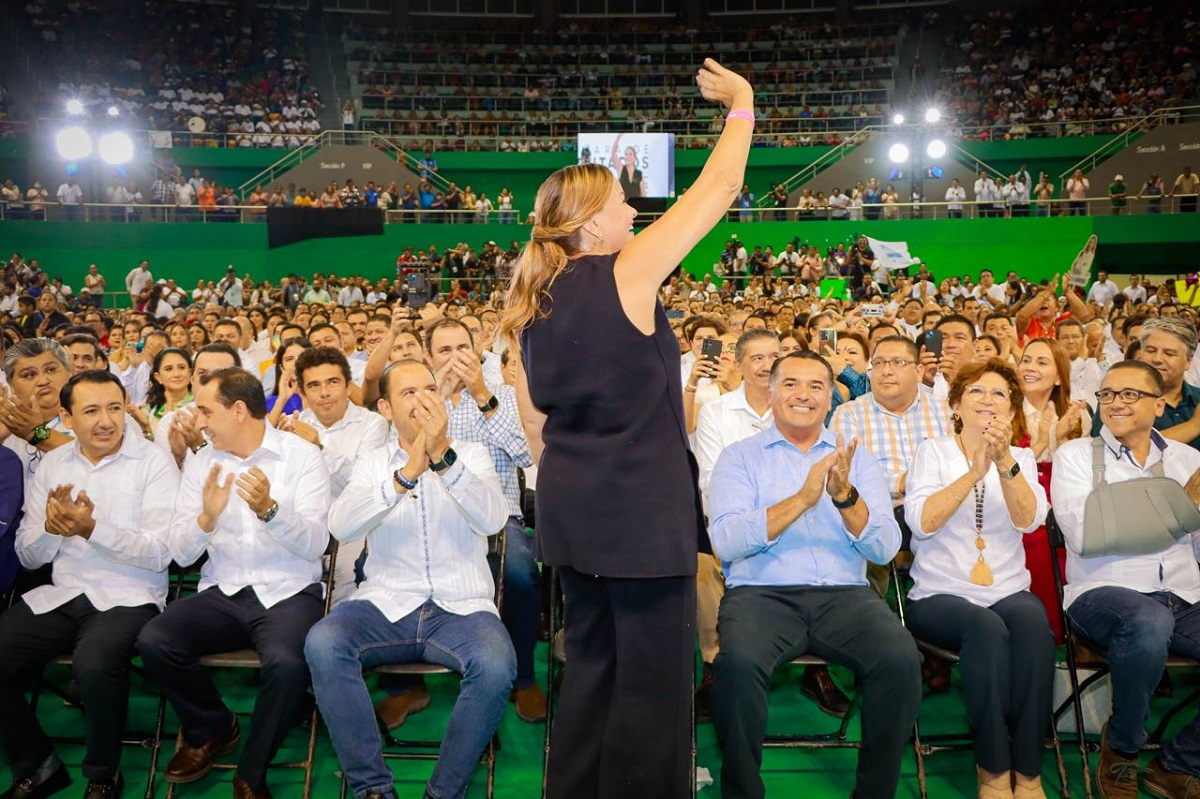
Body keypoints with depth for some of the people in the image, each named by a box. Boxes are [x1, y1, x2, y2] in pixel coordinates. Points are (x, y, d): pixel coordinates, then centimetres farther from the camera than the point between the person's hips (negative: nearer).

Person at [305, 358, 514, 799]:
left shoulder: (471, 454, 9)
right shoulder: (373, 463, 11)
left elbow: (493, 520, -11)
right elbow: (341, 526, -9)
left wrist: (443, 457, -22)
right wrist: (404, 476, -24)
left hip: (460, 607, -1)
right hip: (386, 605, 1)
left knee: (496, 666, -31)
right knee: (322, 643, -28)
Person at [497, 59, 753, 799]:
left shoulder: (532, 303, 7)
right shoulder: (624, 274, -13)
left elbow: (536, 426, 11)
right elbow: (716, 191, -7)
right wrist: (743, 105, 7)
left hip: (571, 509, 8)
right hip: (641, 509, -8)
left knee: (592, 664, 19)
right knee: (653, 676, 5)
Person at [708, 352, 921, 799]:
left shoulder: (859, 460, 14)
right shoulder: (740, 457, 8)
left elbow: (885, 549, 2)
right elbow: (725, 542, -8)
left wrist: (845, 496, -15)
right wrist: (802, 498, -17)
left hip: (844, 595, 2)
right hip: (761, 593, -2)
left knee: (902, 659, -26)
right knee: (739, 662, -32)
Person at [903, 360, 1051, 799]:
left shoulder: (1022, 457, 12)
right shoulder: (934, 451, 5)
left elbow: (1029, 520, -9)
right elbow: (921, 522, -13)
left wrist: (1004, 461, -23)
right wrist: (976, 470, -19)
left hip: (1008, 591, 2)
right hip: (941, 594, -2)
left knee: (1033, 622, -31)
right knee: (986, 628, -34)